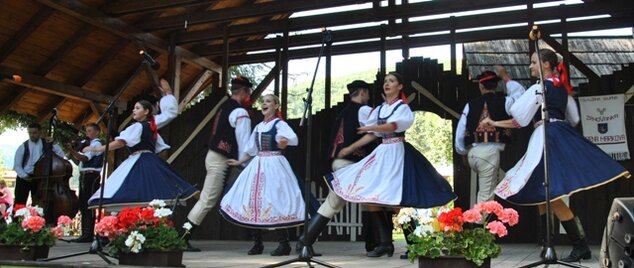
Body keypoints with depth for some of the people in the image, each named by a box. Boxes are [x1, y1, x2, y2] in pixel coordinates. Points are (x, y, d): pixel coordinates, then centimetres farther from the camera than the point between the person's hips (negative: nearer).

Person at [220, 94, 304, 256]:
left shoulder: (279, 124, -4)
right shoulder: (258, 127, 17)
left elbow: (293, 138, -24)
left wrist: (285, 141, -44)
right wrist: (239, 162, 25)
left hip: (274, 165, -7)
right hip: (258, 165, 7)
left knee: (275, 202, -12)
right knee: (253, 201, 3)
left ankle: (284, 244, -4)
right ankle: (257, 244, 12)